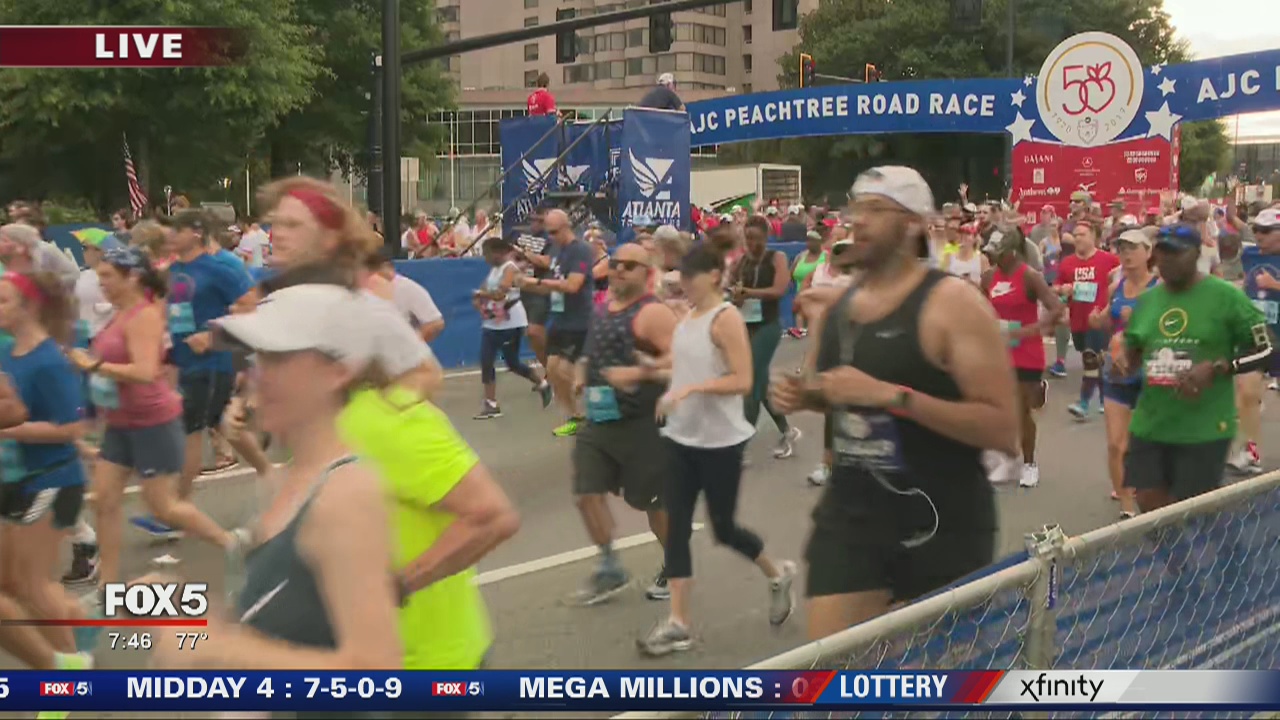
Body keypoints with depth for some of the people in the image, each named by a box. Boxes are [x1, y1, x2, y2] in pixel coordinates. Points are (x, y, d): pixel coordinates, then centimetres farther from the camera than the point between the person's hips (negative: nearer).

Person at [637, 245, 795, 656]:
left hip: (720, 442, -7)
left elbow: (742, 380, -21)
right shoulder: (686, 316, 9)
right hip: (681, 438, 7)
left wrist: (691, 388, -27)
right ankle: (678, 623, 7)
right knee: (677, 527, 2)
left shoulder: (726, 318, -15)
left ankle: (778, 576, 34)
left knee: (724, 529, 6)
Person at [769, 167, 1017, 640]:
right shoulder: (837, 304, 5)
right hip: (849, 515, 5)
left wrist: (891, 396, -29)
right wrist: (803, 395, 0)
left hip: (942, 525, -5)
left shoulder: (953, 303, -15)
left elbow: (1004, 430, -22)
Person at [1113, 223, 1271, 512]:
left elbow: (1263, 351, -5)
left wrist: (1215, 368, -19)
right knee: (1150, 506, 6)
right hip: (1149, 427, 5)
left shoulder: (1226, 296, -8)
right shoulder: (1146, 300, 8)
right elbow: (1131, 349, 20)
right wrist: (1123, 357, -5)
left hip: (1204, 431, -5)